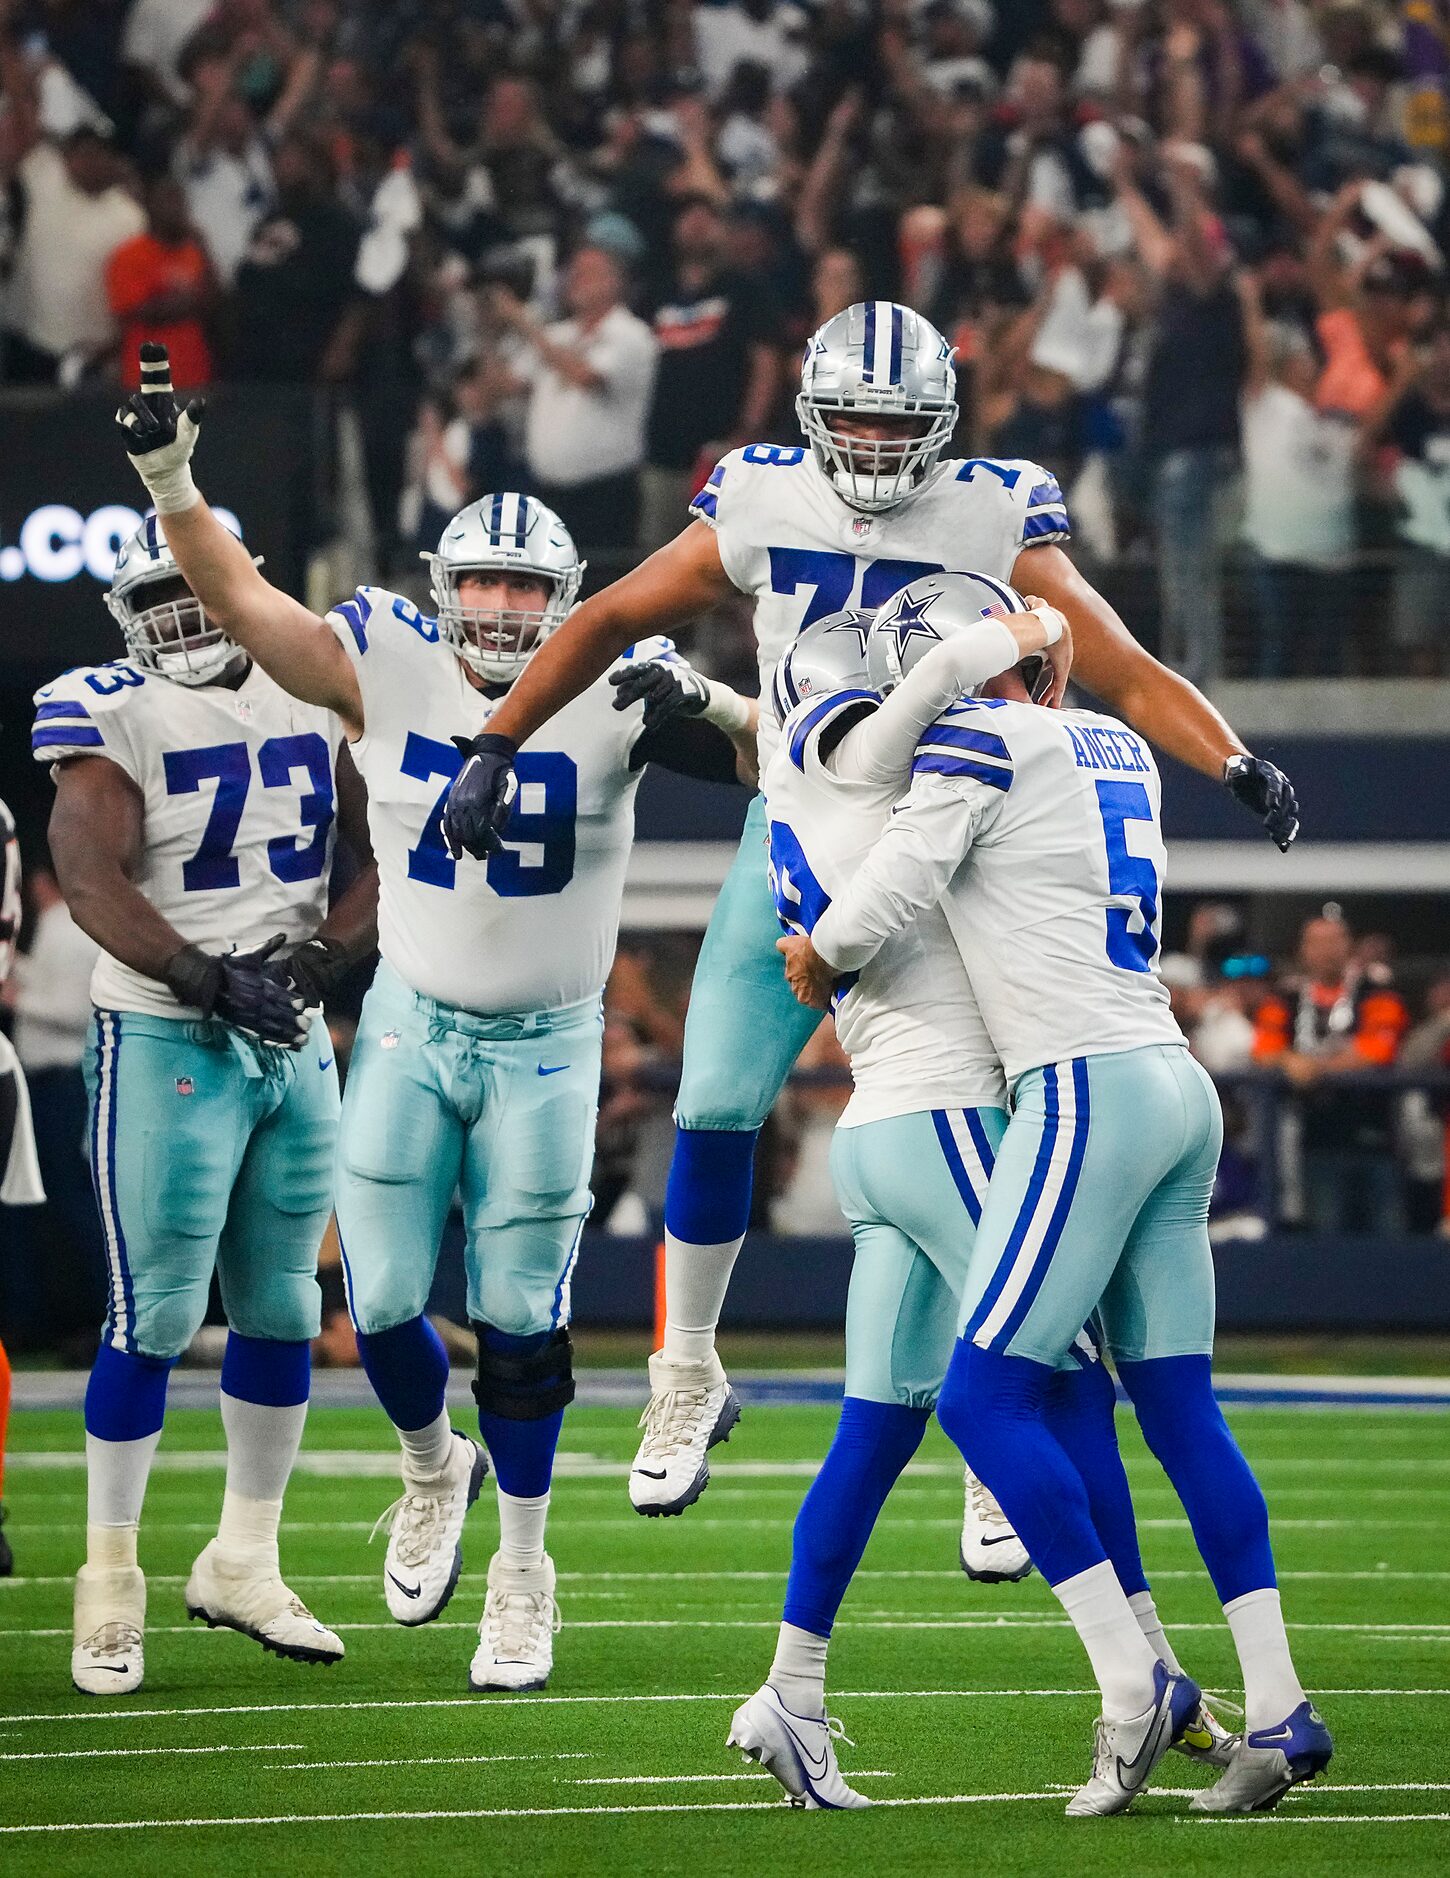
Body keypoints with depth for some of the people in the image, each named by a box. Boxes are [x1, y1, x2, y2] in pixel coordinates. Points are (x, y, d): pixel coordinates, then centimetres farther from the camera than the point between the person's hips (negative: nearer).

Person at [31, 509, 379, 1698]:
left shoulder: (315, 697, 7)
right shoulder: (111, 717, -8)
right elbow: (95, 886, -17)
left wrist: (319, 961, -9)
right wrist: (212, 981, -26)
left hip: (294, 1044, 5)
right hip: (165, 1047, -5)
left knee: (281, 1309, 9)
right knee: (155, 1316, -7)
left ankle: (244, 1563, 22)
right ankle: (110, 1587, 1)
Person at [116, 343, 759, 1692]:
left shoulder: (606, 698, -11)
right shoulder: (391, 671, -7)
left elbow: (774, 756, -13)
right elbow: (243, 604, -8)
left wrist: (697, 705, -33)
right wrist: (168, 480, -21)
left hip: (544, 1046, -2)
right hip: (409, 1027, 2)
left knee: (519, 1321, 0)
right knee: (382, 1298, 0)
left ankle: (521, 1572, 15)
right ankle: (432, 1469, 32)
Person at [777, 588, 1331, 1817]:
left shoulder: (978, 740, -6)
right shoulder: (1117, 750, 19)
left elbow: (890, 894, -9)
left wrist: (818, 958, 12)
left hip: (1089, 1091, -9)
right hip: (1177, 1085, 9)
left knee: (986, 1398, -6)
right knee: (1180, 1409, 9)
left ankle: (1134, 1681, -12)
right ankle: (1278, 1711, 5)